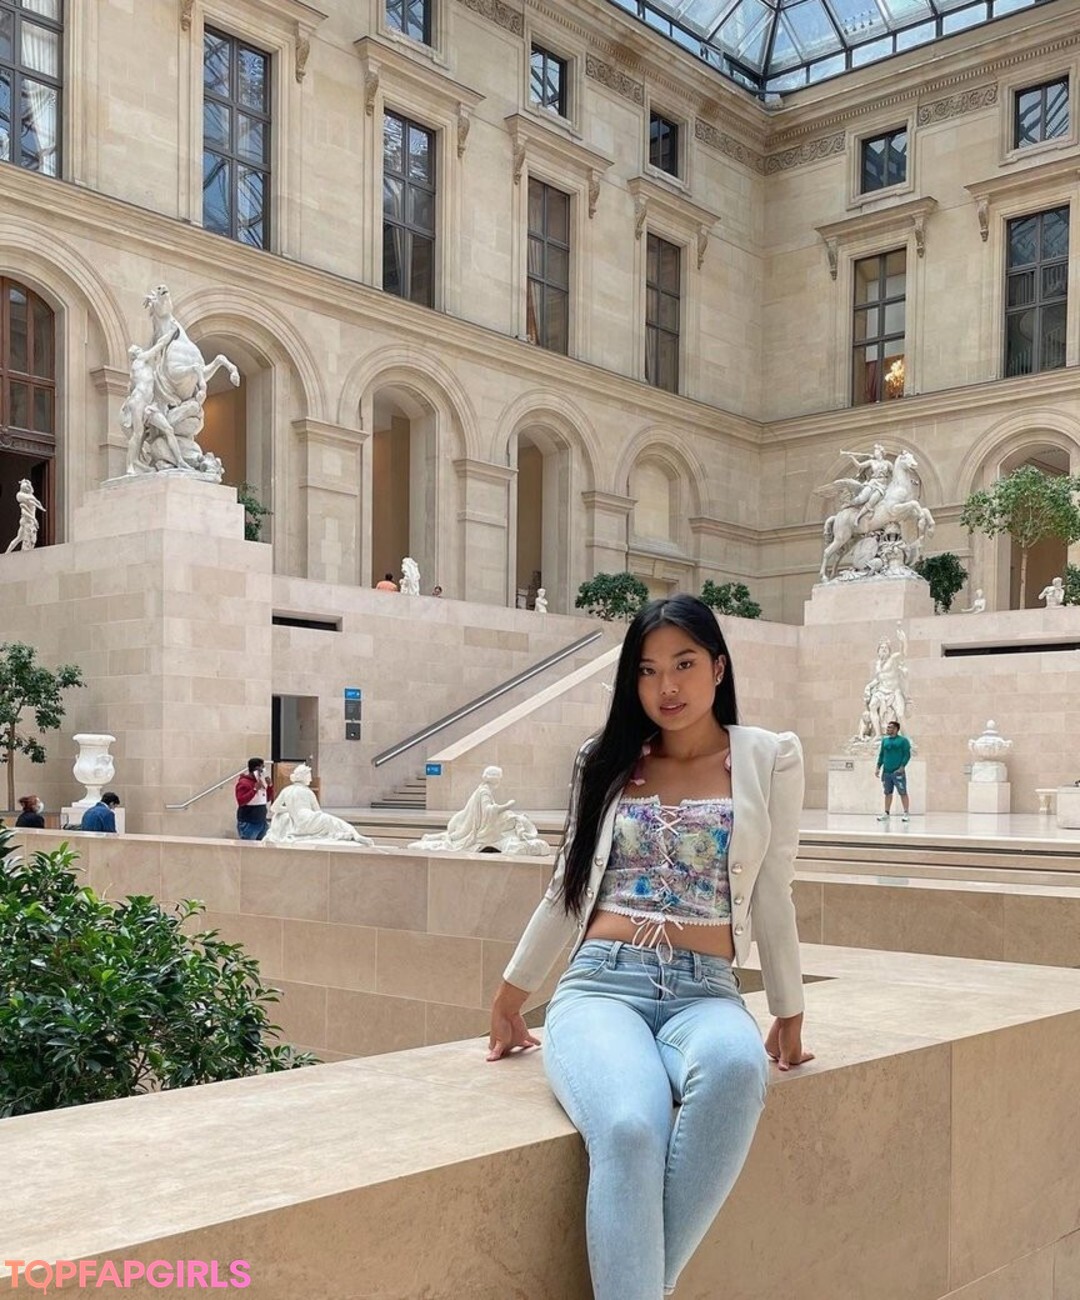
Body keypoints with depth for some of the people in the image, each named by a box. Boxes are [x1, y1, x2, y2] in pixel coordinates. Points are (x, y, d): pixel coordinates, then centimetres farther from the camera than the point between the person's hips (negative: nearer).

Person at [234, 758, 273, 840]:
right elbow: (240, 801, -22)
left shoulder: (262, 782, 13)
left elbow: (269, 799, 20)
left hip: (262, 823, 8)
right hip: (248, 824, -8)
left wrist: (270, 786, 3)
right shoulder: (244, 783, -10)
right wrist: (255, 789, -24)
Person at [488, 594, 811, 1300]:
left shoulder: (770, 758, 8)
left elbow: (772, 896, 13)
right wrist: (511, 994, 28)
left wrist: (790, 1013, 18)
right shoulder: (606, 761, 14)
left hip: (705, 992, 0)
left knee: (735, 1068, -39)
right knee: (630, 1129, -34)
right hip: (601, 985, 1)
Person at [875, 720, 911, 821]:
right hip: (886, 772, 5)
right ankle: (887, 813, 16)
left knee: (903, 793, -3)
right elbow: (881, 755, 17)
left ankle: (906, 813, 2)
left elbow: (907, 755, -7)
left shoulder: (903, 740, -2)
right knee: (888, 793, 10)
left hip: (898, 772, -5)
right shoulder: (884, 740, 14)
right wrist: (878, 767, 8)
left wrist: (902, 767, -16)